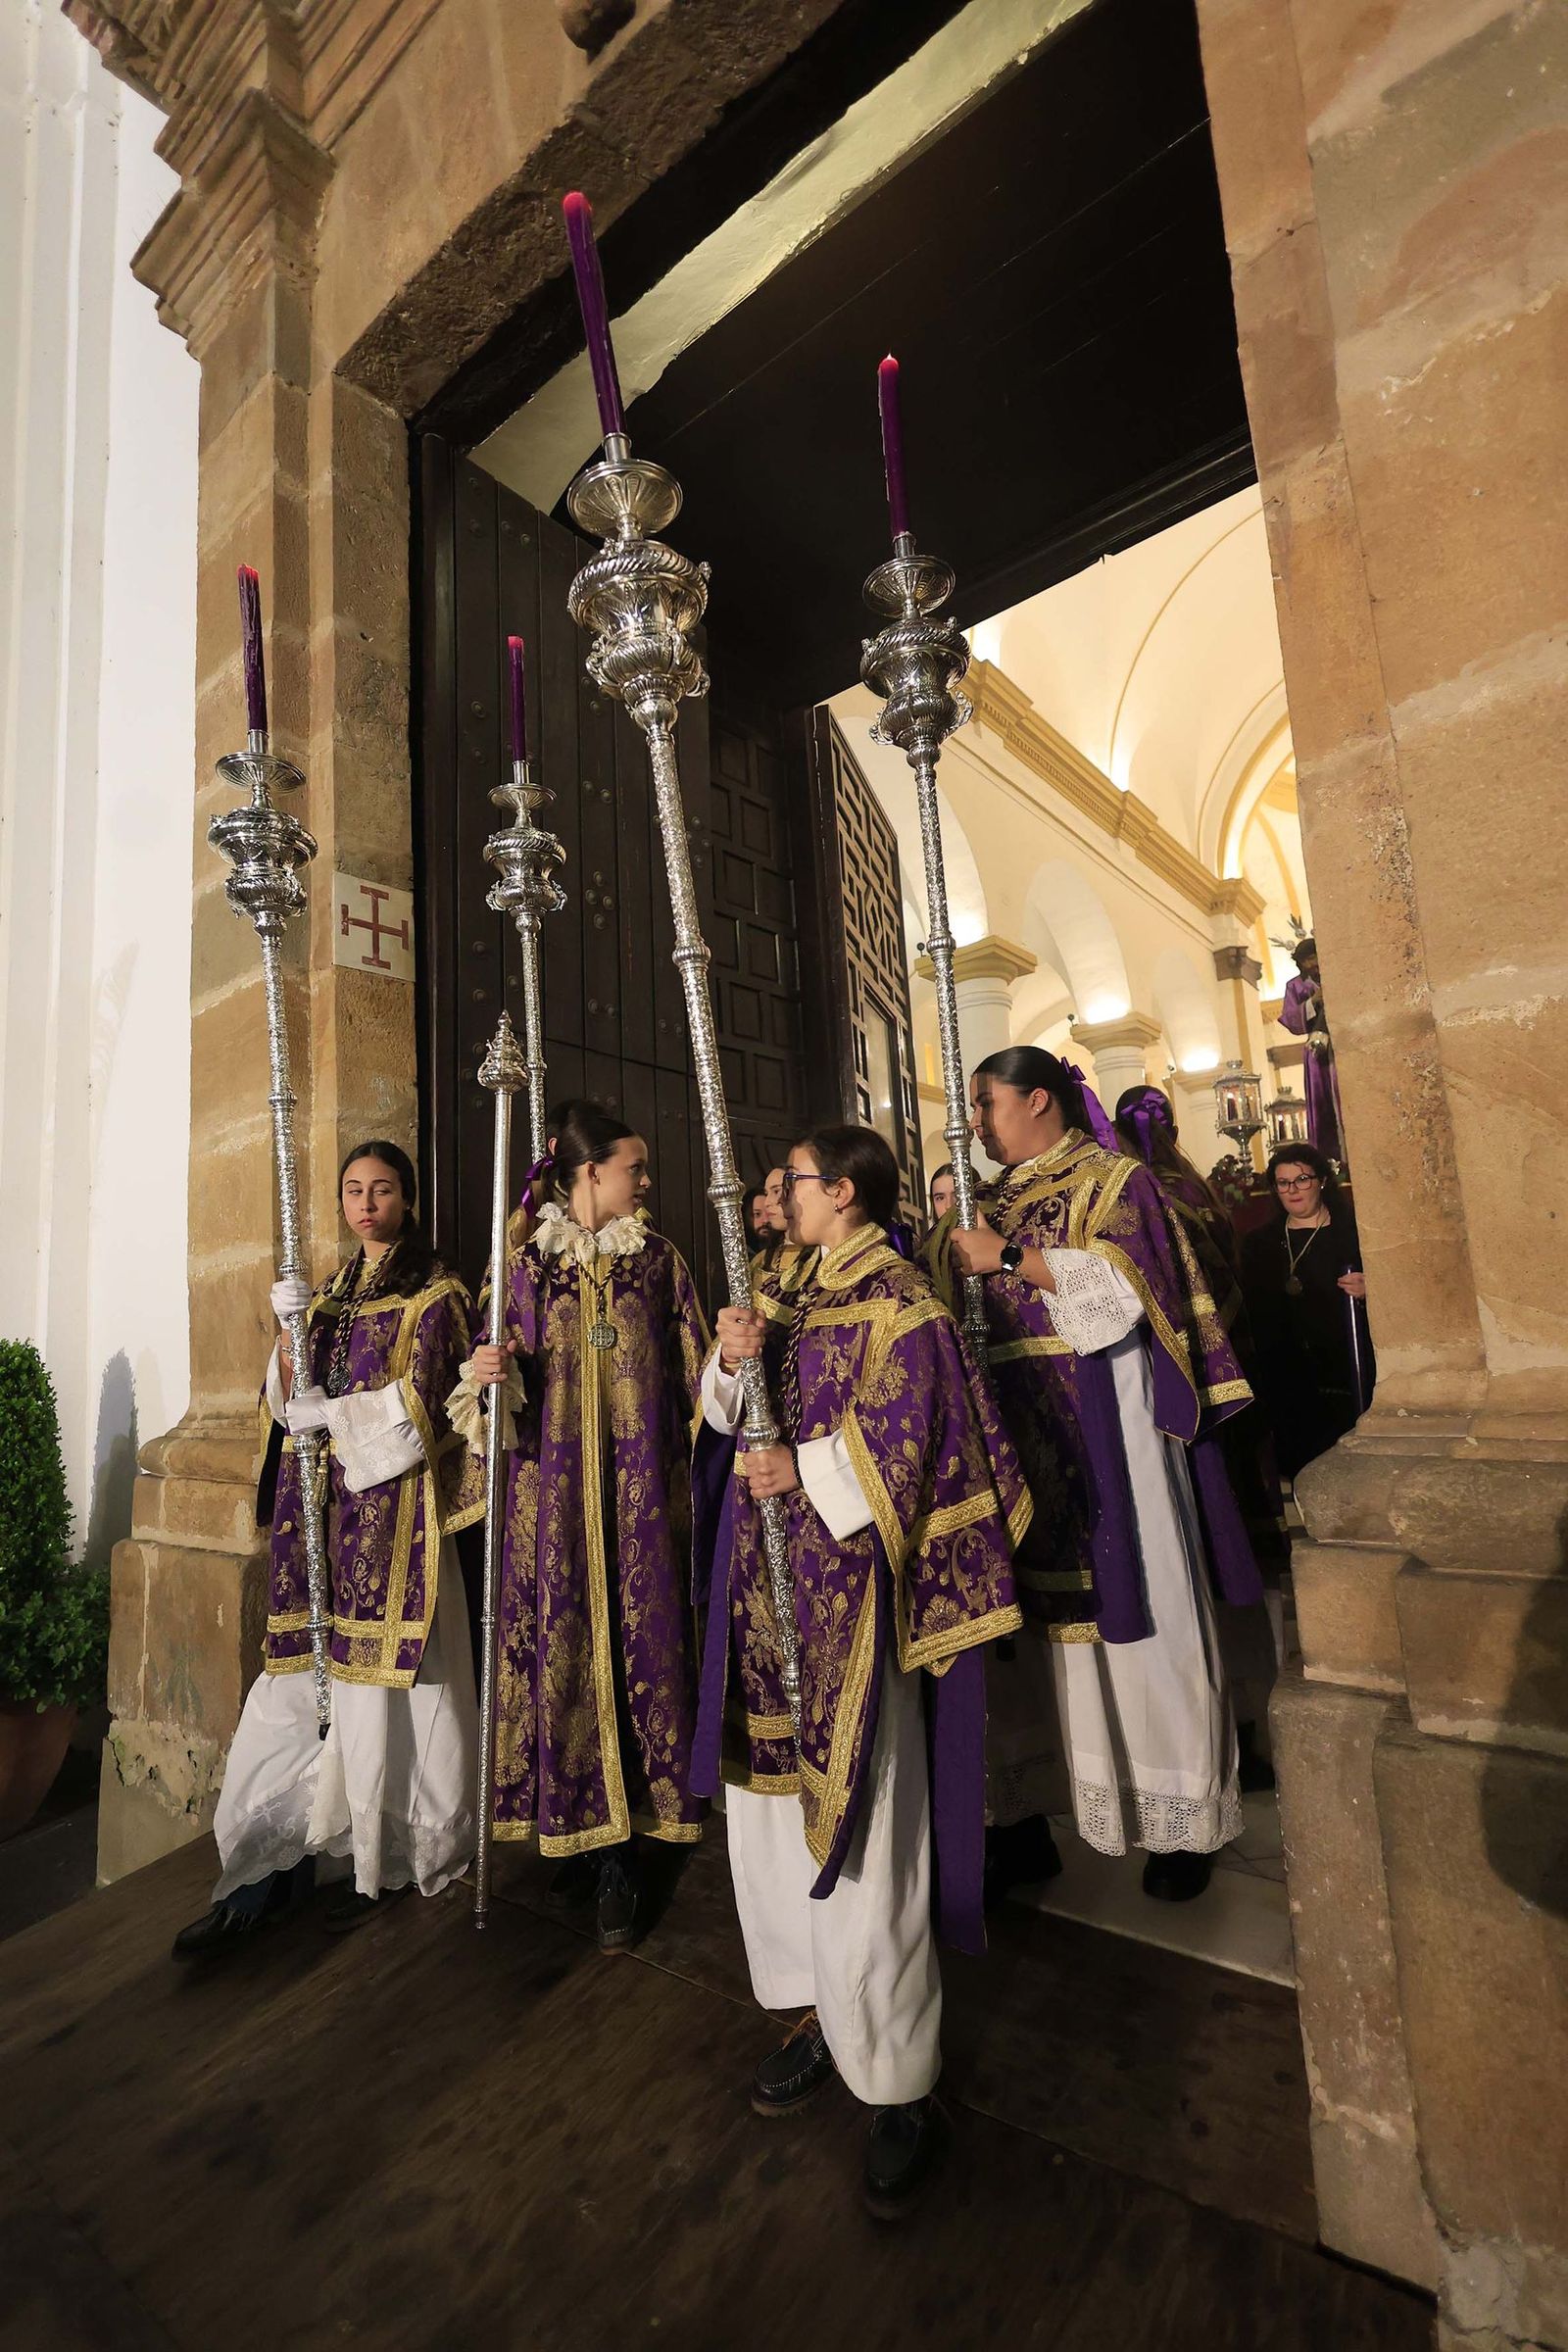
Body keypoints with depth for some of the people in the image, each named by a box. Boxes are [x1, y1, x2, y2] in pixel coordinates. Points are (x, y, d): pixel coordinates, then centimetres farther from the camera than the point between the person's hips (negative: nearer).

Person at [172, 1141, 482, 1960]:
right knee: (307, 1669, 3)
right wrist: (290, 1330, -6)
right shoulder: (331, 1289, 17)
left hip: (392, 1503, -5)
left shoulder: (434, 1293, 0)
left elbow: (419, 1397, -8)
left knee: (379, 1674, -1)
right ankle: (269, 1869, 11)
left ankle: (388, 1859, 15)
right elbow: (289, 1401, 10)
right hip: (323, 1506, 5)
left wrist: (334, 1415, -8)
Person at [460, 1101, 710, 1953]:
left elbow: (694, 1373, 2)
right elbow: (511, 1389, 6)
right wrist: (491, 1375, -17)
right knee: (566, 1647, 2)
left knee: (640, 1644, 1)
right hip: (555, 1492, 0)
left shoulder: (659, 1259, 6)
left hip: (643, 1492, 1)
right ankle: (609, 1850, 21)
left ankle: (619, 1858, 16)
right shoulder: (524, 1260, 4)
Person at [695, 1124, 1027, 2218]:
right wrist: (735, 1360, -7)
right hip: (772, 1586, 8)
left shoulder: (898, 1297, -10)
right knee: (769, 1807, 17)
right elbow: (738, 1419, 11)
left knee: (860, 1831, 0)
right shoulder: (805, 1297, 15)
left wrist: (806, 1470, -18)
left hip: (847, 1589, -8)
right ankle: (824, 2015, 37)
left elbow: (903, 1434, -18)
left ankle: (902, 2085, 20)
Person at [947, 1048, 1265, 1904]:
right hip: (1036, 1431, 6)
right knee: (1065, 1602, 9)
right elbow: (975, 1309, 18)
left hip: (1109, 1425, -5)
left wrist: (1008, 1256, -16)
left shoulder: (1110, 1179, -2)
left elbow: (1120, 1287, -17)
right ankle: (1096, 1794, 23)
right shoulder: (1000, 1200, 16)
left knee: (1137, 1604, 1)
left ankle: (1183, 1816, 16)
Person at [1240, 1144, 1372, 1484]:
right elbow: (1256, 1318, 13)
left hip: (1352, 1373, -2)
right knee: (1305, 1474, -2)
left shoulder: (1356, 1230, 4)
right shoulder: (1259, 1243, 13)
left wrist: (1368, 1291, -18)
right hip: (1290, 1387, 2)